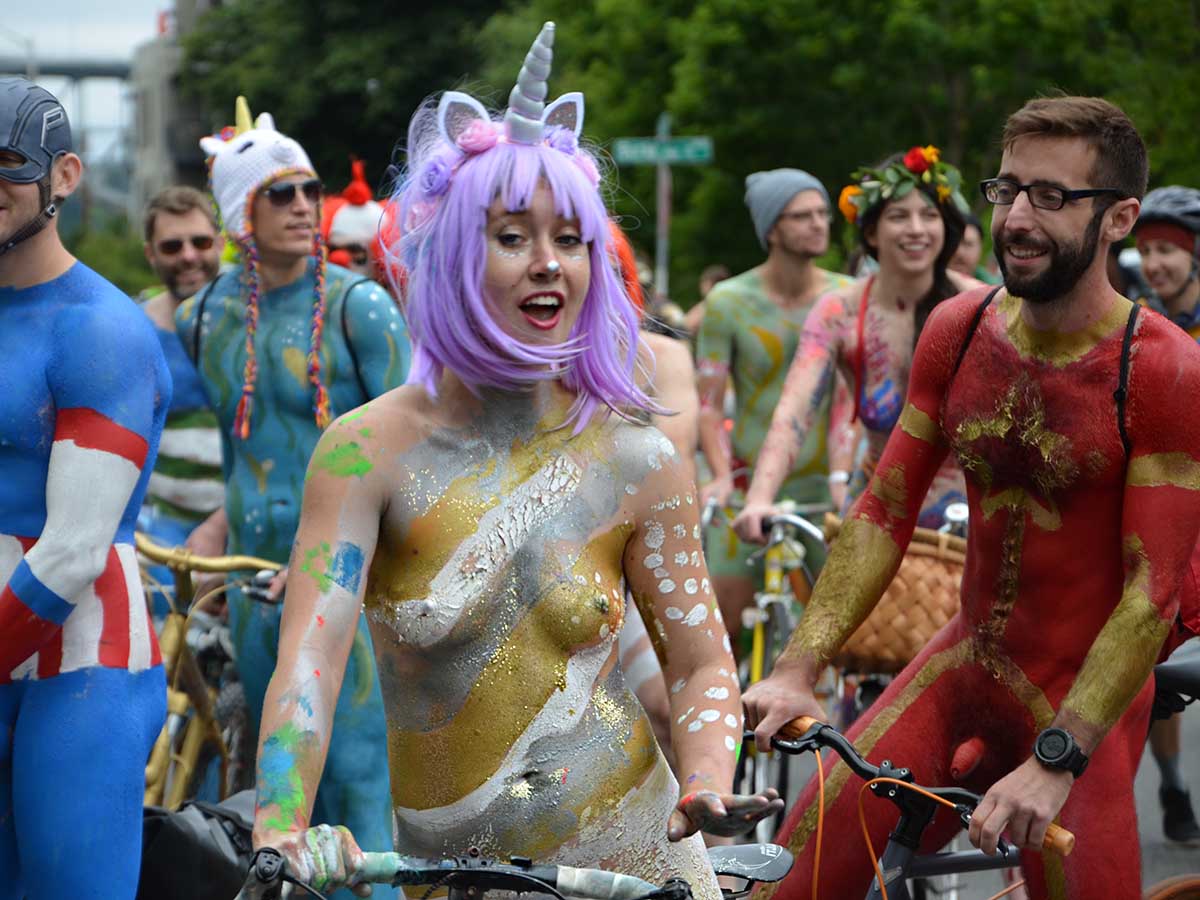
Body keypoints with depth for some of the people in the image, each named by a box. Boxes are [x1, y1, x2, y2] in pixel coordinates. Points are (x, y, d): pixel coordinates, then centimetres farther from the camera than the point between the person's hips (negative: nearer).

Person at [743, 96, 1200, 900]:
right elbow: (884, 513, 2)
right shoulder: (958, 330, 1)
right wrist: (797, 669, -8)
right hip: (961, 668, 4)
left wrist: (1053, 764, -26)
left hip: (1082, 702, -4)